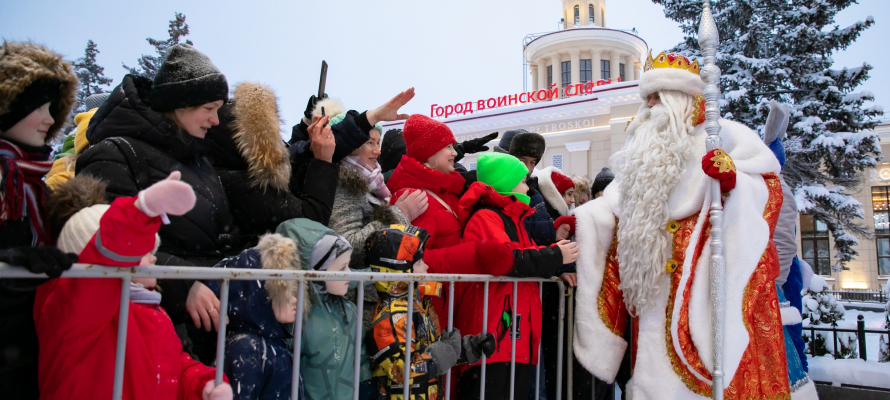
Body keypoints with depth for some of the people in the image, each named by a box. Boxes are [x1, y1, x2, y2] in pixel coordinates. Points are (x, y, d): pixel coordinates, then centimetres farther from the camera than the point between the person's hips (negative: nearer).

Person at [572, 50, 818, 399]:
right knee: (658, 364, 9)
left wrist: (733, 180, -26)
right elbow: (614, 204, 18)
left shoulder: (720, 135, 1)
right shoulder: (645, 148, 20)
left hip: (702, 276, -6)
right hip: (654, 283, 6)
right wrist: (578, 218, 6)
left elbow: (768, 186, -7)